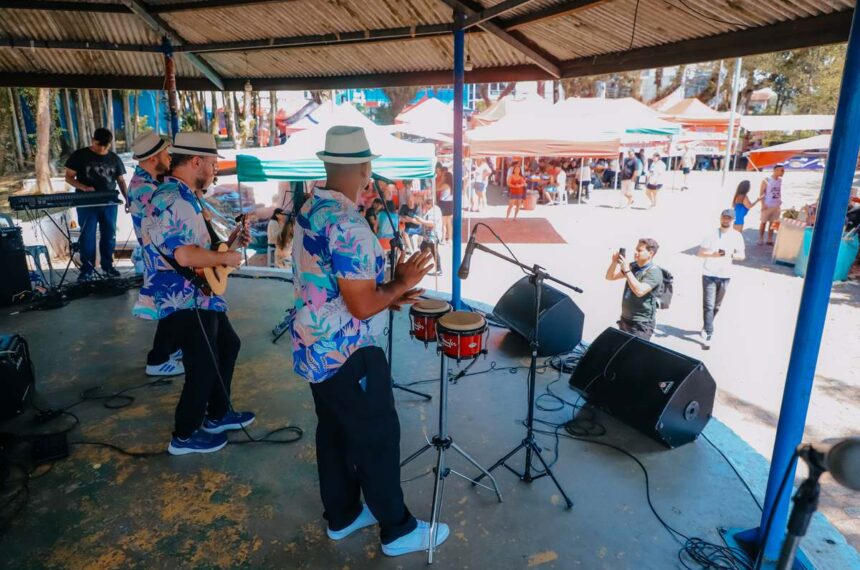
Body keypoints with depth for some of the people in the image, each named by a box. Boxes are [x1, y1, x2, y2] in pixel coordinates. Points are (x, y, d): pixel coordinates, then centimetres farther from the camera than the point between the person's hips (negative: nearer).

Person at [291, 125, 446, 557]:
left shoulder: (309, 211, 5)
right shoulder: (347, 224, -26)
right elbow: (361, 306, -26)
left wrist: (387, 295, 9)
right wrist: (400, 284, -9)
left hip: (314, 348, 9)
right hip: (346, 353, -9)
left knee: (333, 433, 20)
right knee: (378, 439, 6)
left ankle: (341, 516, 37)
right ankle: (398, 530, 24)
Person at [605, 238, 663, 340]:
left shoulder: (654, 272, -15)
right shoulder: (633, 266, 6)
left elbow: (639, 291, -30)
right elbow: (610, 277, 10)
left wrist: (627, 270, -27)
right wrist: (614, 262, -9)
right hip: (625, 320, 8)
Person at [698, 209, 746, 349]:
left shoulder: (737, 236, 3)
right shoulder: (711, 234, -3)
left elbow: (742, 255, 4)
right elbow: (700, 253, -3)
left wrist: (730, 255, -17)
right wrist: (713, 254, -23)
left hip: (724, 276, 3)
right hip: (709, 275, -3)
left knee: (716, 306, 14)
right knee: (708, 305, -8)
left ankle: (706, 329, 33)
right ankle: (708, 335, -7)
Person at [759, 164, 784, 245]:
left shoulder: (780, 180, 8)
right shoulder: (767, 180, -9)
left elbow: (779, 191, 19)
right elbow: (761, 193, -10)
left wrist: (780, 200, 9)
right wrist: (763, 204, -15)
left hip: (776, 206, 5)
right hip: (767, 205, -5)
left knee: (772, 223, 7)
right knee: (764, 222, 2)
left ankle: (770, 240, 14)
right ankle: (761, 239, 10)